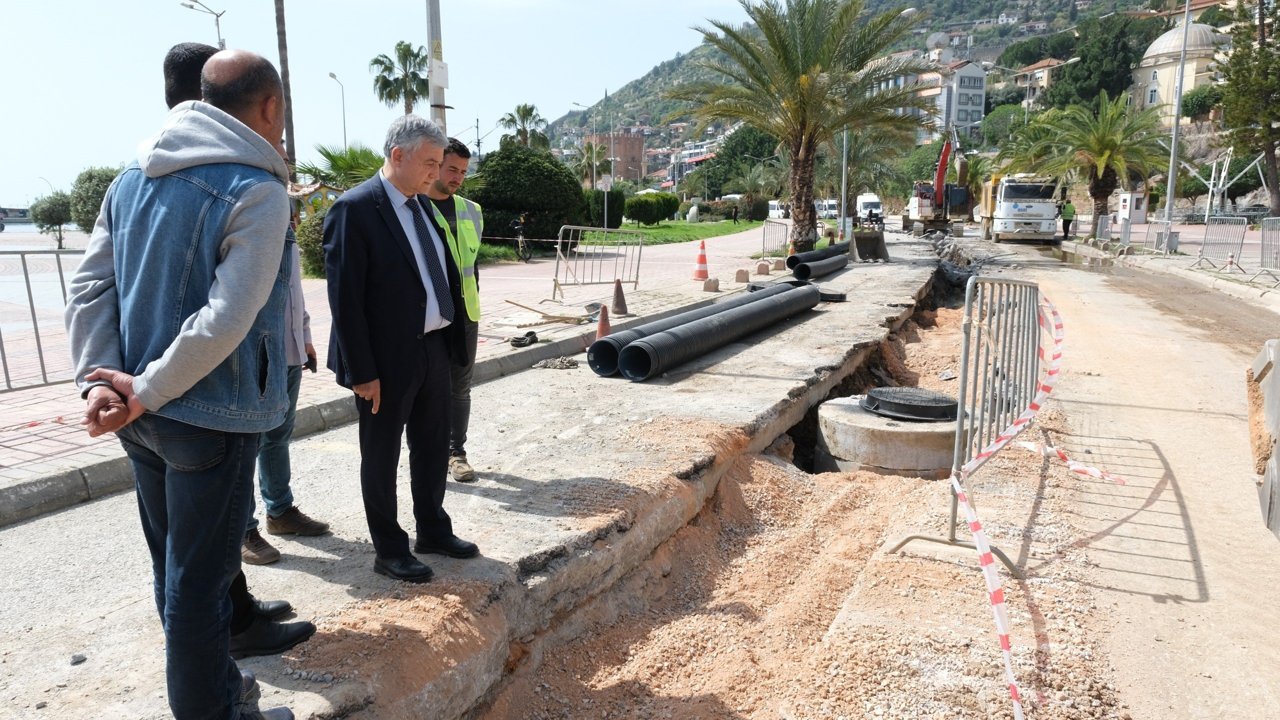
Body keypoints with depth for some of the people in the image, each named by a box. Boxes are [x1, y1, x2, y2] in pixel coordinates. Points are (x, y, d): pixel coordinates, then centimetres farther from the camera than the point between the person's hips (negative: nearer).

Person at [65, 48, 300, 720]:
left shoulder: (132, 178, 7)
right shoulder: (258, 192, -15)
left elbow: (89, 286, 2)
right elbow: (227, 320, -24)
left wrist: (98, 380, -5)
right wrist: (145, 391, -15)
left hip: (146, 417, 8)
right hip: (211, 419, -7)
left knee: (174, 567, 20)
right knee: (199, 579, 6)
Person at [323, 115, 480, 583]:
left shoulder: (422, 206, 9)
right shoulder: (354, 208, -15)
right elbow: (345, 298, -17)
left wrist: (452, 343, 6)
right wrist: (361, 371, -18)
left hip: (433, 349, 8)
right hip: (387, 359, -7)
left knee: (433, 447, 19)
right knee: (382, 457, 10)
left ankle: (434, 531, 37)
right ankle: (389, 551, 25)